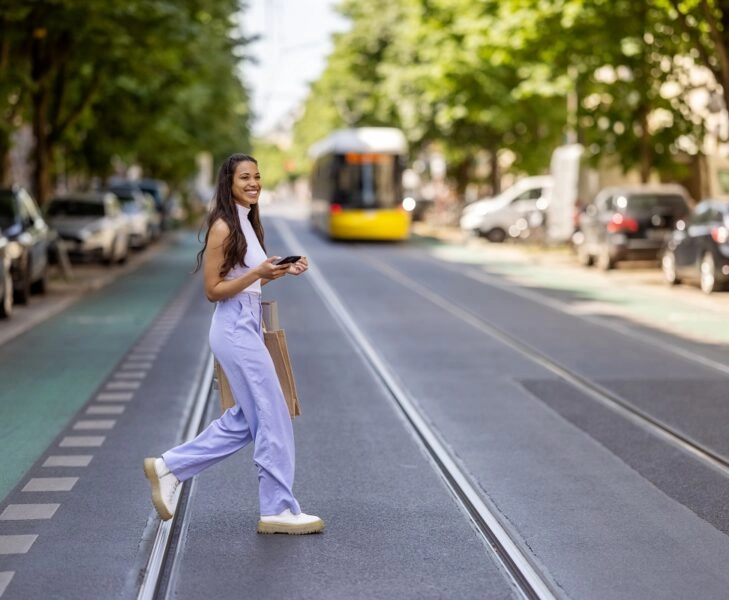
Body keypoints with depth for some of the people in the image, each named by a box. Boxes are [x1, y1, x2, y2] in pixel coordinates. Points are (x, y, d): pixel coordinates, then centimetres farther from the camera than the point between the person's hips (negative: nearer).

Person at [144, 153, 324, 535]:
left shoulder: (247, 224, 14)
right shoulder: (223, 227, -13)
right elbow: (213, 290, -13)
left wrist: (282, 271, 6)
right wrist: (258, 273, -21)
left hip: (248, 327, 10)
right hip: (234, 329, -10)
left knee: (246, 419, 15)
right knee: (272, 419, -4)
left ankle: (169, 467, 23)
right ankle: (278, 510, 6)